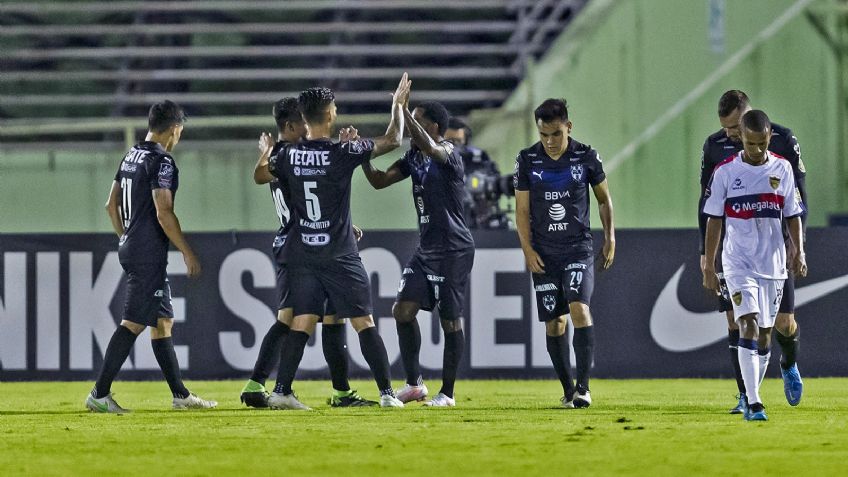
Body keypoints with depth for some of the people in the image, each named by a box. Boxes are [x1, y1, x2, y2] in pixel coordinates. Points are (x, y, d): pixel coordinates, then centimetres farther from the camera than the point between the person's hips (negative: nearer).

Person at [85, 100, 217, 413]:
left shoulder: (131, 156, 13)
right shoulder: (161, 161, -15)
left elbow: (112, 205, 19)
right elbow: (163, 213, -20)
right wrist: (188, 253, -14)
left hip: (130, 247, 10)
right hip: (149, 253, -10)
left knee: (163, 321, 13)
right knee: (133, 323, -9)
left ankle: (180, 395, 17)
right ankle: (100, 394, -11)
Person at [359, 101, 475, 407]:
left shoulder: (448, 155, -15)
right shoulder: (414, 158, 10)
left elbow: (429, 148, -38)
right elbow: (379, 181, 13)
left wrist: (402, 108, -40)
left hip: (453, 250, -8)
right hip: (425, 249, 8)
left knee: (450, 320, -1)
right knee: (403, 309, 2)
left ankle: (447, 393, 6)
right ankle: (414, 384, 10)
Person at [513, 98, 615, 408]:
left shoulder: (586, 157, -3)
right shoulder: (527, 161, -1)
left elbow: (604, 199, 10)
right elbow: (522, 210, 5)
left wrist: (610, 239, 7)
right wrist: (528, 250, -3)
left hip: (578, 248, -2)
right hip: (543, 254, 2)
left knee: (579, 308, -19)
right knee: (553, 322, 3)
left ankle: (583, 386, -20)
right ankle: (568, 390, 15)